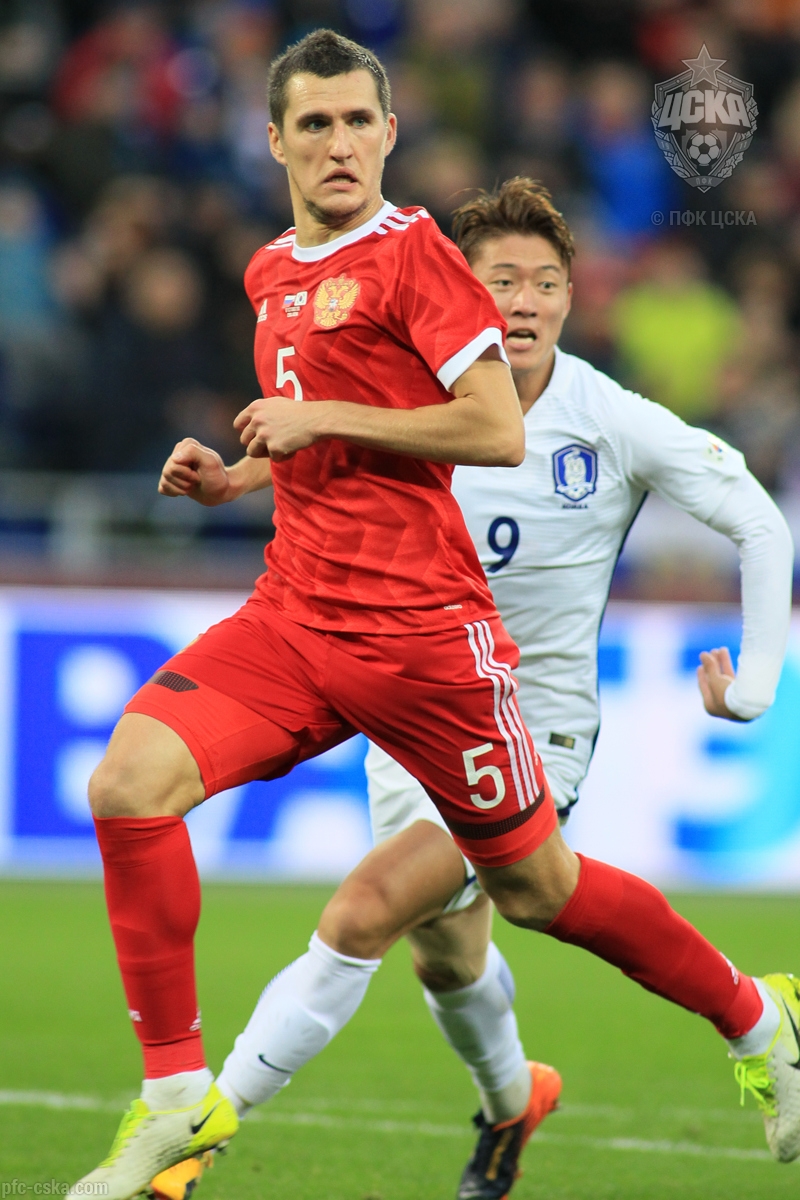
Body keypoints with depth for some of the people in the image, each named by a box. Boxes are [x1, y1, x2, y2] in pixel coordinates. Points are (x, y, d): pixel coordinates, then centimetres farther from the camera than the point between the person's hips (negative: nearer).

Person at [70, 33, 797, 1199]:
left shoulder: (412, 251, -8)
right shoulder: (272, 274, 15)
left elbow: (498, 430, -15)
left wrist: (319, 419, -13)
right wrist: (238, 473, 12)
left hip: (419, 623, -6)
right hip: (296, 612, 6)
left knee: (538, 888, 4)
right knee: (129, 783, -16)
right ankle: (178, 1096, -8)